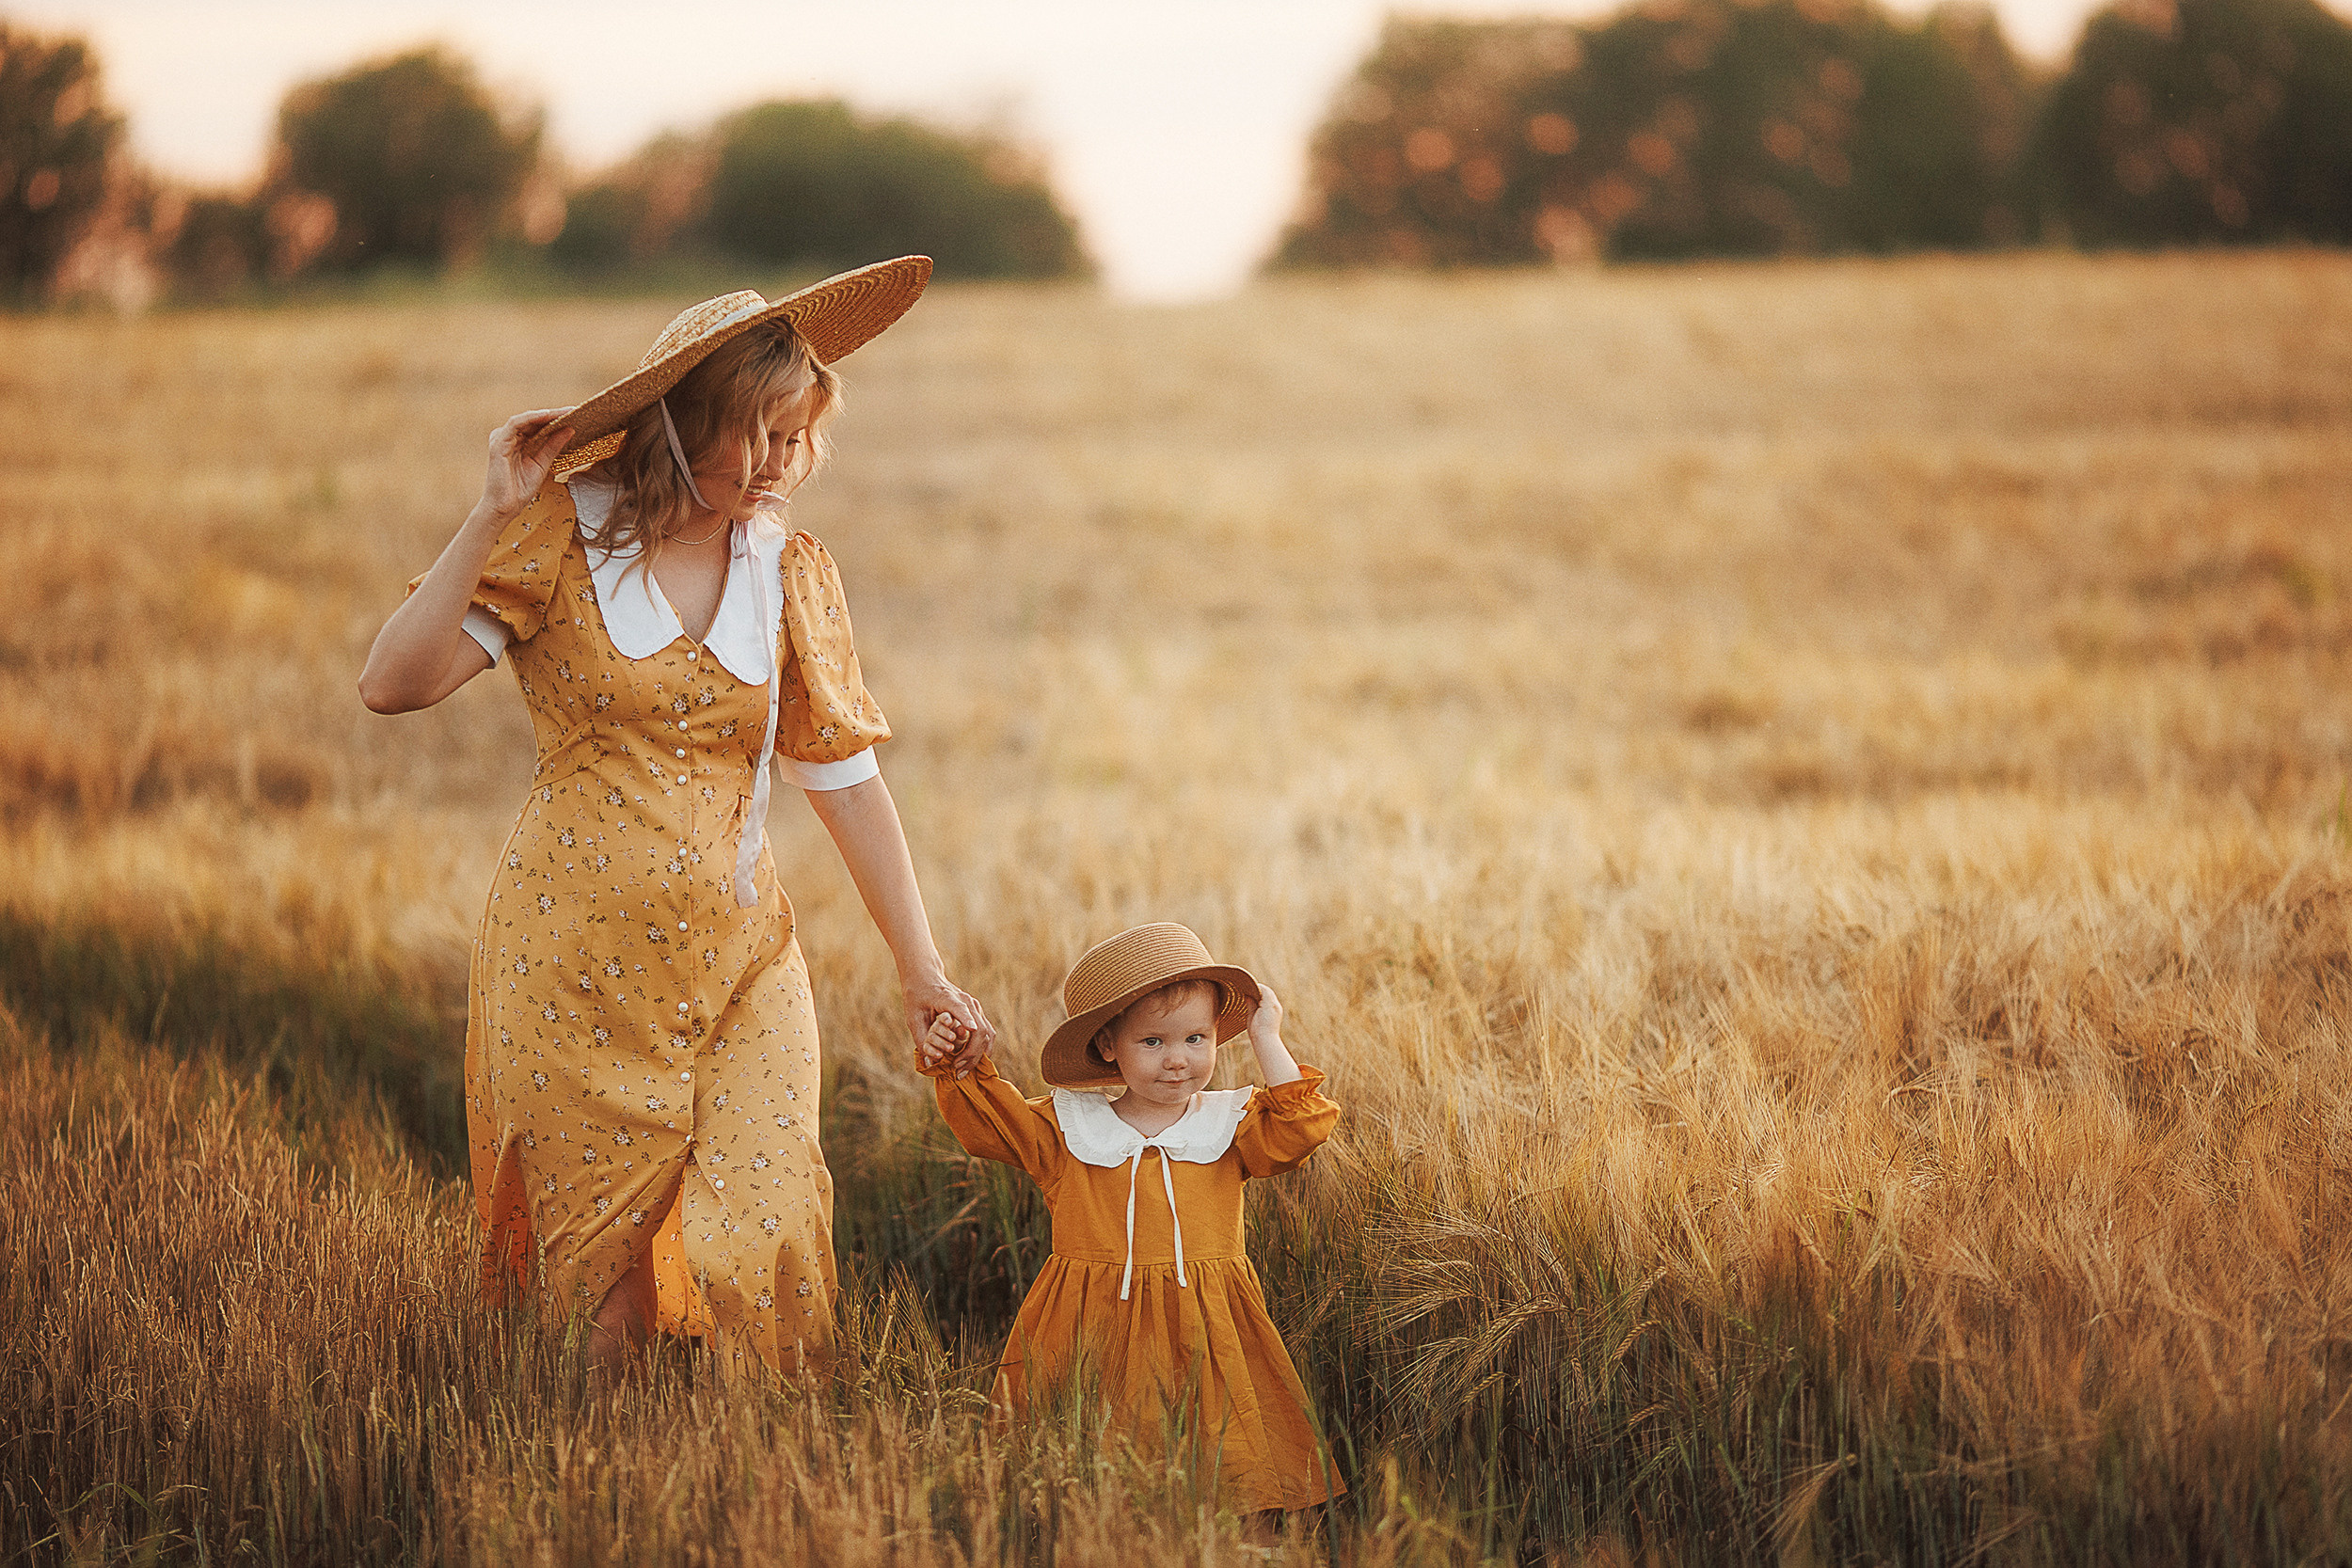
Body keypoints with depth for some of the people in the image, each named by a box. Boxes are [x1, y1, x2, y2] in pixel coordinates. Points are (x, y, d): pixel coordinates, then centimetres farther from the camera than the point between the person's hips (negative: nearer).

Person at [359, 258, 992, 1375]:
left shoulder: (792, 573, 5)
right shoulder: (565, 536, -5)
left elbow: (845, 779, 10)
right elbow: (392, 685, -14)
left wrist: (922, 972, 11)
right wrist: (494, 515, -19)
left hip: (737, 958, 3)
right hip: (577, 951, -2)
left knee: (766, 1236, -9)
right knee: (611, 1243, 3)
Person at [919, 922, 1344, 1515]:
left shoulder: (1229, 1124, 8)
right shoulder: (1068, 1128, 7)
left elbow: (1297, 1128, -5)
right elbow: (987, 1122, 11)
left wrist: (1267, 1039, 0)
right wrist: (961, 1068, -6)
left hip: (1201, 1332, 0)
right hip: (1091, 1329, 0)